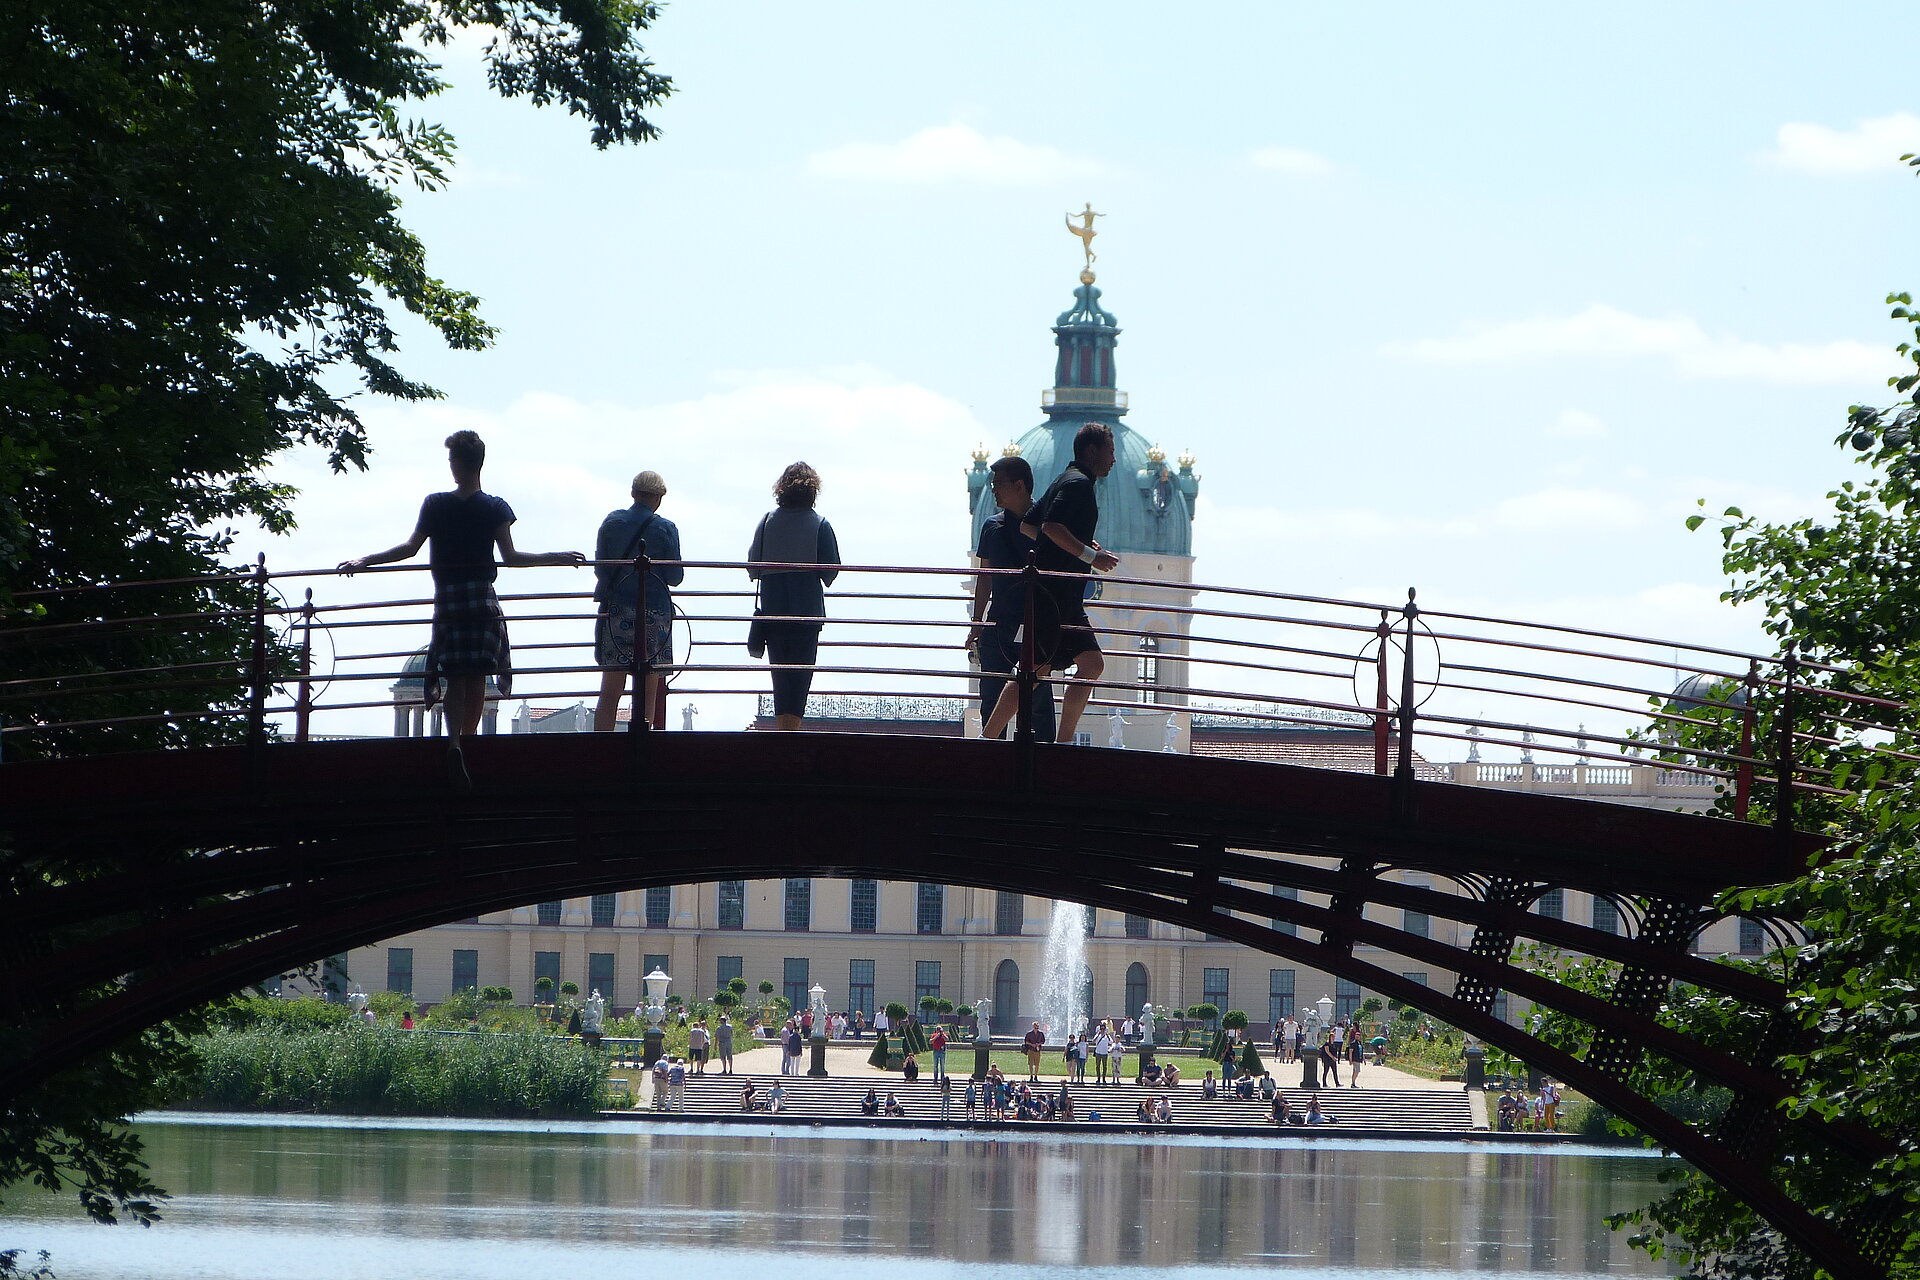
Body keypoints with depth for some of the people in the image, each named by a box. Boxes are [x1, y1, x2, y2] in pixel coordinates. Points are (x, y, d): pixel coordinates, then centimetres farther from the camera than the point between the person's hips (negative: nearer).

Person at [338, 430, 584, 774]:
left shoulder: (435, 505, 0)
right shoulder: (495, 508, -2)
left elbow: (410, 548, -2)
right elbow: (511, 558, -7)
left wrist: (364, 561, 7)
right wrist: (558, 557, 3)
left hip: (447, 599, 0)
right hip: (483, 598, 0)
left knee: (455, 678, -1)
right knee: (477, 676, 8)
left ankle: (454, 743, -21)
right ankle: (467, 741, 10)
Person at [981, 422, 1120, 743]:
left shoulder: (1067, 482, 21)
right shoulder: (1078, 483, -10)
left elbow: (1026, 525, 25)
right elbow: (1051, 526, -24)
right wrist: (1090, 555, -21)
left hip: (1066, 599, 11)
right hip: (1054, 594, -11)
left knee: (1091, 663, 9)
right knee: (1036, 669, -11)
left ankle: (1063, 741, 7)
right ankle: (988, 739, -11)